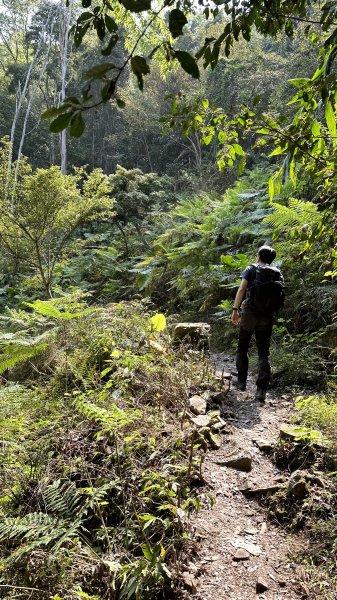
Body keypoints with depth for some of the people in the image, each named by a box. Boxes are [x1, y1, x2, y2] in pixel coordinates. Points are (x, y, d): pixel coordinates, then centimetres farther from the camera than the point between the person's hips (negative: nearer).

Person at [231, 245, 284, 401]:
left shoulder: (251, 269, 3)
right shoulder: (277, 273, 11)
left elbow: (241, 289, -9)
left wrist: (235, 309, -6)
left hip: (249, 312, -2)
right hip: (267, 316, 2)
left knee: (242, 348, 16)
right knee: (264, 352, 3)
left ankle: (241, 382, 21)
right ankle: (261, 390, -6)